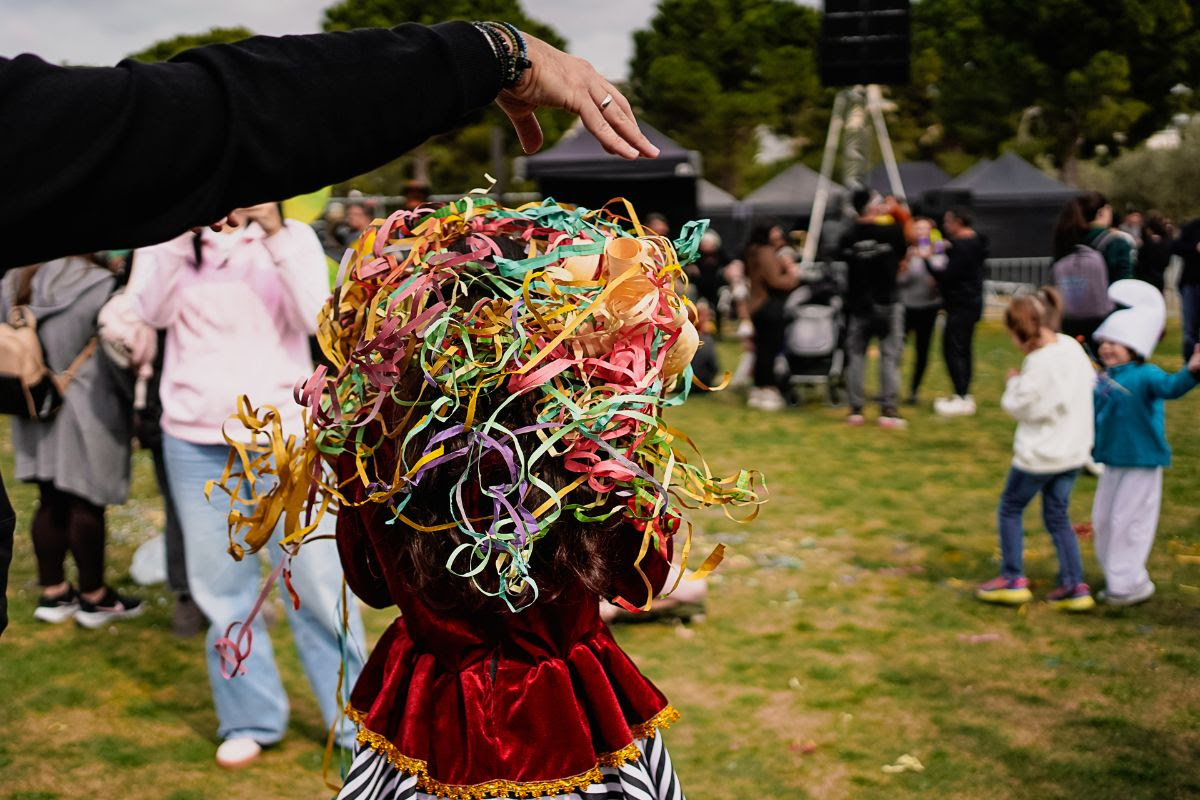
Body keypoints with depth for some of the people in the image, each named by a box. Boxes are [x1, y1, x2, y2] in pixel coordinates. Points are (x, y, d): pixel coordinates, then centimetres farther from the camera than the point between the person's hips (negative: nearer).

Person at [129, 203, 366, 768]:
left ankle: (354, 717, 12)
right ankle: (250, 718, 23)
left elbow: (314, 315, -12)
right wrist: (183, 231, -18)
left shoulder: (290, 239, 3)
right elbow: (152, 310, -10)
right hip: (195, 441, 2)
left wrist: (273, 230, -19)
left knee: (316, 581, -1)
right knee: (221, 587, 8)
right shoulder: (167, 241, 7)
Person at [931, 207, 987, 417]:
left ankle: (962, 398, -12)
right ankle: (964, 395, 19)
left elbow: (948, 275, -21)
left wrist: (927, 261, -14)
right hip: (971, 303, 11)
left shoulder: (962, 247, -19)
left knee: (953, 349, -10)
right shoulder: (974, 241, 14)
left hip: (961, 306, -11)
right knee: (963, 349, 14)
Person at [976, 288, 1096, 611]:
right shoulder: (1072, 348, 0)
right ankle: (1074, 586, 12)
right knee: (1058, 516, 15)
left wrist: (1014, 383, 0)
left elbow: (1020, 406, -18)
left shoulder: (1039, 364, -23)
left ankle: (1012, 580, 13)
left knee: (1010, 510, 11)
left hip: (1039, 454, -7)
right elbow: (1090, 381, 13)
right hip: (1073, 450, 7)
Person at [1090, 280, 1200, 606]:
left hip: (1142, 463, -8)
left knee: (1128, 521, 0)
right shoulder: (1103, 381, 5)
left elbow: (1170, 386, -38)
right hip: (1113, 462, 8)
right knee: (1102, 521, 15)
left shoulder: (1144, 376, -17)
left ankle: (1128, 584, 15)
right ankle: (1117, 578, 32)